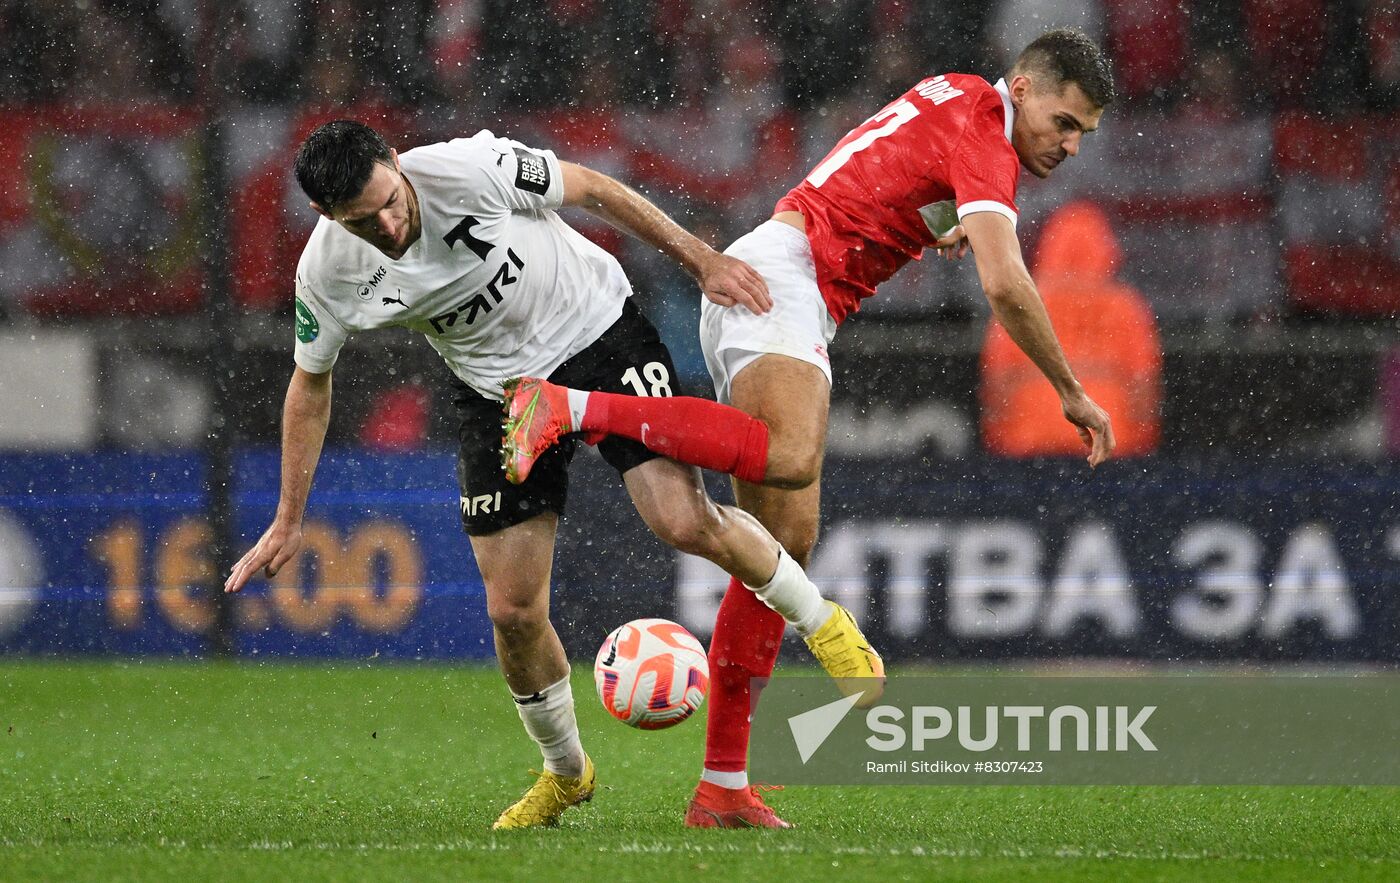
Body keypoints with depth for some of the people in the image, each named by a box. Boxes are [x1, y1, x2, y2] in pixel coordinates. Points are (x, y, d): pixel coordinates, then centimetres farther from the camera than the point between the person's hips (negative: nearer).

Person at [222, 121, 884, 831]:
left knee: (684, 521, -22)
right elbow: (310, 384, 2)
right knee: (513, 611, -4)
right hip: (500, 392, 3)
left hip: (598, 328, -3)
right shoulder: (326, 275, -17)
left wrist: (702, 261, -7)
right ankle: (566, 773, 23)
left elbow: (591, 188, -11)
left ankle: (822, 623, 5)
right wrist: (287, 523, 4)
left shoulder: (468, 168, -27)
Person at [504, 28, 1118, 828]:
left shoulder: (958, 102, 19)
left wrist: (951, 227, 23)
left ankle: (722, 788, -2)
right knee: (792, 457, -38)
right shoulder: (983, 137, -10)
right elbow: (1005, 285, -20)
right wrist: (1072, 393, -10)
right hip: (780, 277, -10)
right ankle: (569, 406, -35)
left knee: (786, 544, 2)